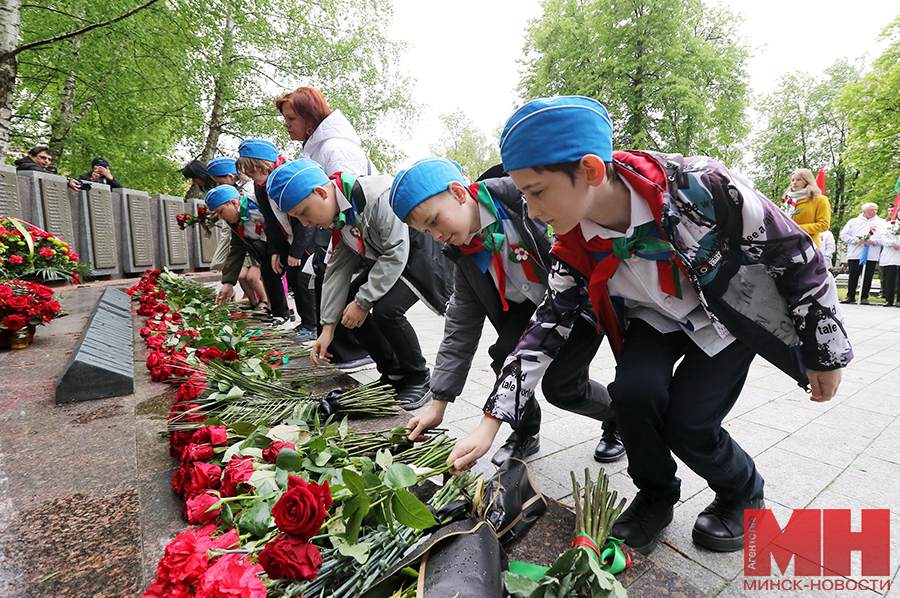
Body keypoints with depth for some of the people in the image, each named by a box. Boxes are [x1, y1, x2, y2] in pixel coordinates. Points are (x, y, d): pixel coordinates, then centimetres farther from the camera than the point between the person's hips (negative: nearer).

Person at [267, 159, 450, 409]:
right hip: (384, 260, 9)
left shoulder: (380, 196, -29)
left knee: (385, 309, -29)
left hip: (421, 255, -9)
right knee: (345, 305, -3)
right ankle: (394, 375, 10)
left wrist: (363, 301, -24)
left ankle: (419, 379, -4)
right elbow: (338, 269, 1)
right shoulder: (337, 214, -1)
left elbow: (396, 255, -29)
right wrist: (328, 327, -2)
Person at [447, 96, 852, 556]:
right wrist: (489, 424, -18)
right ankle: (655, 496, 8)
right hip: (658, 319, 3)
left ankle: (744, 495, 21)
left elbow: (795, 254, -18)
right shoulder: (576, 247, -21)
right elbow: (546, 328, -16)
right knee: (633, 393, -23)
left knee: (686, 424, -15)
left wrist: (825, 354, -8)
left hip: (735, 312, -2)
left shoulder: (697, 185, -33)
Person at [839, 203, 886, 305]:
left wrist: (874, 242, -15)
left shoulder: (882, 223, 12)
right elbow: (844, 235, 4)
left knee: (867, 278, 2)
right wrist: (856, 240, -9)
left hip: (871, 257, 1)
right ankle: (850, 296, 10)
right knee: (853, 277, 1)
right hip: (854, 255, -1)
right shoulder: (853, 222, 10)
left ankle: (864, 297, 11)